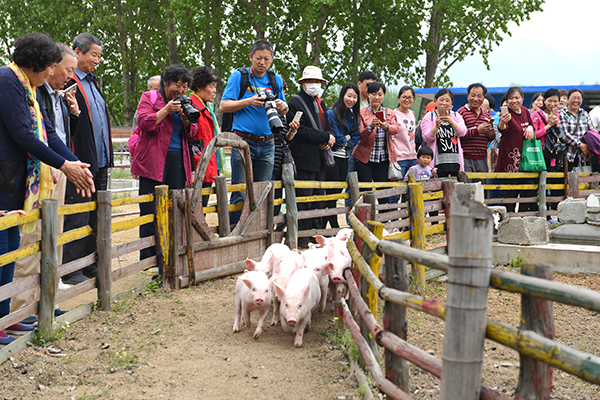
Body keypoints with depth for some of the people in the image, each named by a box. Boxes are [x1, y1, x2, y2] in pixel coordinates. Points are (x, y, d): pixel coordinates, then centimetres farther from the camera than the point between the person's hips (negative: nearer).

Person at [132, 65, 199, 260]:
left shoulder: (183, 102, 18)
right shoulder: (149, 98, 2)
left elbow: (191, 132, 15)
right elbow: (143, 123, -12)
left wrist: (185, 117, -4)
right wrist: (166, 110, -15)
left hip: (177, 161, 6)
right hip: (153, 161, -5)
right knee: (151, 211, -6)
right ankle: (148, 260, -1)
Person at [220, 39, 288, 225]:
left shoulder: (276, 79, 13)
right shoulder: (239, 76, 0)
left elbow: (283, 112, 20)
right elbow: (223, 106, -5)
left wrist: (282, 106, -4)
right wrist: (249, 101, -17)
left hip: (267, 144, 4)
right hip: (244, 141, -4)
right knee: (240, 193, -6)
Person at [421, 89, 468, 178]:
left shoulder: (456, 116, 16)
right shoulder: (429, 117, 7)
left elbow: (462, 132, -2)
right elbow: (427, 138, -4)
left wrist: (451, 121, -19)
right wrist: (436, 126, -21)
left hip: (455, 160, 3)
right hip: (438, 161, -3)